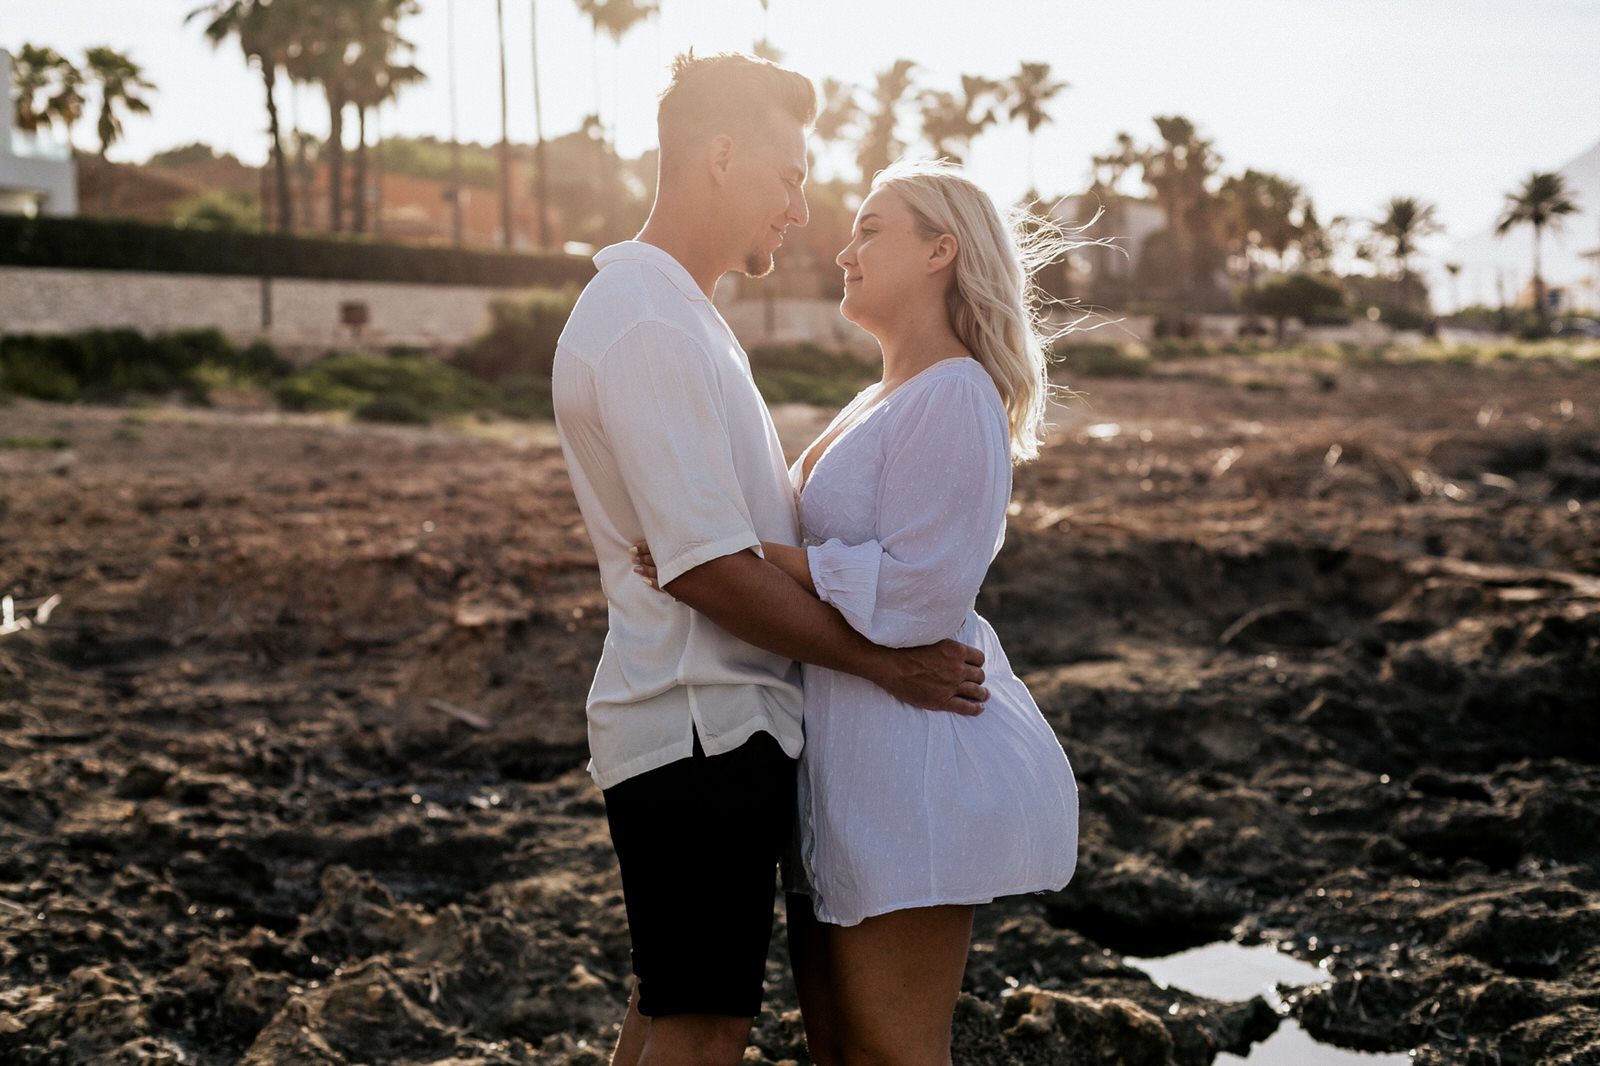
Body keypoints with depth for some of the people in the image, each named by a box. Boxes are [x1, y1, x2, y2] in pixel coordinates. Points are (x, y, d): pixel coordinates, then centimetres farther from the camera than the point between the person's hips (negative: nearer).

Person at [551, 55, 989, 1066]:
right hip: (702, 727, -11)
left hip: (707, 721, 11)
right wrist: (883, 661, -13)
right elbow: (707, 564, -22)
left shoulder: (675, 312, 17)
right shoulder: (649, 327, -18)